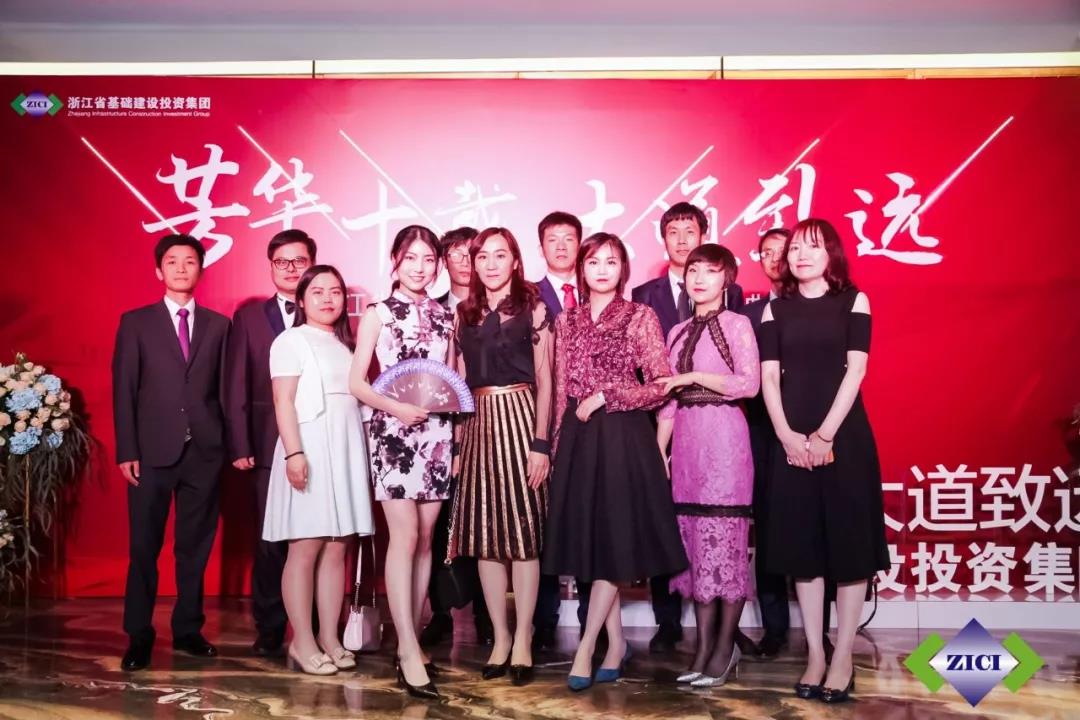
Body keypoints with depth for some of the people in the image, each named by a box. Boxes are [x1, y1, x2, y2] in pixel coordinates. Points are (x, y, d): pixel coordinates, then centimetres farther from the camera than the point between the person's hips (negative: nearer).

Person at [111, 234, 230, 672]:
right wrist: (126, 451, -7)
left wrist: (231, 444, 0)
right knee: (144, 546, 3)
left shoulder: (218, 325, 10)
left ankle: (188, 629, 19)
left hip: (204, 452, 2)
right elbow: (124, 390, 1)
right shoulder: (136, 322, 6)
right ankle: (138, 635, 15)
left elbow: (225, 389, 7)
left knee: (195, 545, 8)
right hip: (152, 451, -1)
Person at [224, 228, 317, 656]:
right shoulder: (249, 316, 8)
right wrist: (240, 445, -4)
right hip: (269, 444, 0)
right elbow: (236, 386, 4)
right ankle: (269, 629, 16)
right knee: (270, 539, 5)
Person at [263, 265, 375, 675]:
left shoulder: (344, 344, 20)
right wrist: (294, 452, -20)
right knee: (305, 549, -3)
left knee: (337, 549, 5)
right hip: (310, 449, -6)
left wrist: (365, 452, 10)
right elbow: (283, 402, -8)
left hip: (347, 451, 6)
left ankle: (330, 639, 10)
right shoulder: (291, 341, 1)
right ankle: (303, 643, 3)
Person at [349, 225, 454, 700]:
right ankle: (409, 653, -9)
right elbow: (356, 382, -2)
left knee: (425, 539, 7)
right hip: (392, 432, -4)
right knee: (404, 537, -11)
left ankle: (409, 641, 18)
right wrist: (396, 407, -17)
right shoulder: (378, 314, 2)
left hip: (436, 433, 4)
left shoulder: (445, 317, 12)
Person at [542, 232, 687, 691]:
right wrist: (557, 445, 7)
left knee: (615, 540, -4)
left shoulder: (640, 317, -1)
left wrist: (605, 396, -11)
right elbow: (561, 392, 12)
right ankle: (616, 643, 17)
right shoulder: (567, 321, 12)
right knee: (588, 541, 6)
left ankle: (586, 646, 3)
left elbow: (662, 386, -6)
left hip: (623, 437, -4)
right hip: (578, 439, 5)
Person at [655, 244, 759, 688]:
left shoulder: (736, 324, 0)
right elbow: (668, 399, 14)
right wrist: (658, 451, 9)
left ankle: (725, 647, 7)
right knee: (694, 538, 6)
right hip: (686, 437, 6)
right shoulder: (678, 332, 16)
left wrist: (694, 376, -10)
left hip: (723, 435, -6)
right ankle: (704, 645, 13)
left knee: (725, 535, -3)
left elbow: (750, 384, -10)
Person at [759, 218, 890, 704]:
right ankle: (815, 654, 14)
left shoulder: (853, 301, 3)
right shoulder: (776, 309, 9)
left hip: (845, 436, -2)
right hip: (792, 440, 2)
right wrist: (786, 435, -11)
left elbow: (855, 370, -6)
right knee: (801, 545, 4)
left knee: (848, 542, 0)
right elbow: (769, 377, 2)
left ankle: (843, 657, 9)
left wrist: (826, 434, -14)